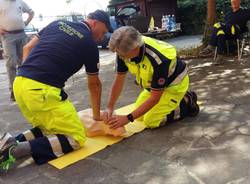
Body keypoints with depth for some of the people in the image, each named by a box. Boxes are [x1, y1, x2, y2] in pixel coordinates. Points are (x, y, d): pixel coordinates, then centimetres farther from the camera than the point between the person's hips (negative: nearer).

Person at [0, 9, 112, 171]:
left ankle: (13, 141, 2)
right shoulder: (90, 43, 3)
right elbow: (94, 84, 14)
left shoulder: (58, 23, 19)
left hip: (19, 84, 8)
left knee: (49, 128, 23)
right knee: (77, 138, 0)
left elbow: (27, 48, 19)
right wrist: (97, 115, 27)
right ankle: (18, 150, -14)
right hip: (42, 91, -7)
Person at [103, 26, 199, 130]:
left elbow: (154, 98, -30)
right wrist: (109, 108, -13)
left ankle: (187, 102, 5)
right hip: (155, 84, 7)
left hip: (174, 84, -7)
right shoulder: (123, 52, -20)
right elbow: (119, 80, -8)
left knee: (150, 121, -12)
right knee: (140, 115, 9)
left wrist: (128, 118, -32)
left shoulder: (158, 59, -40)